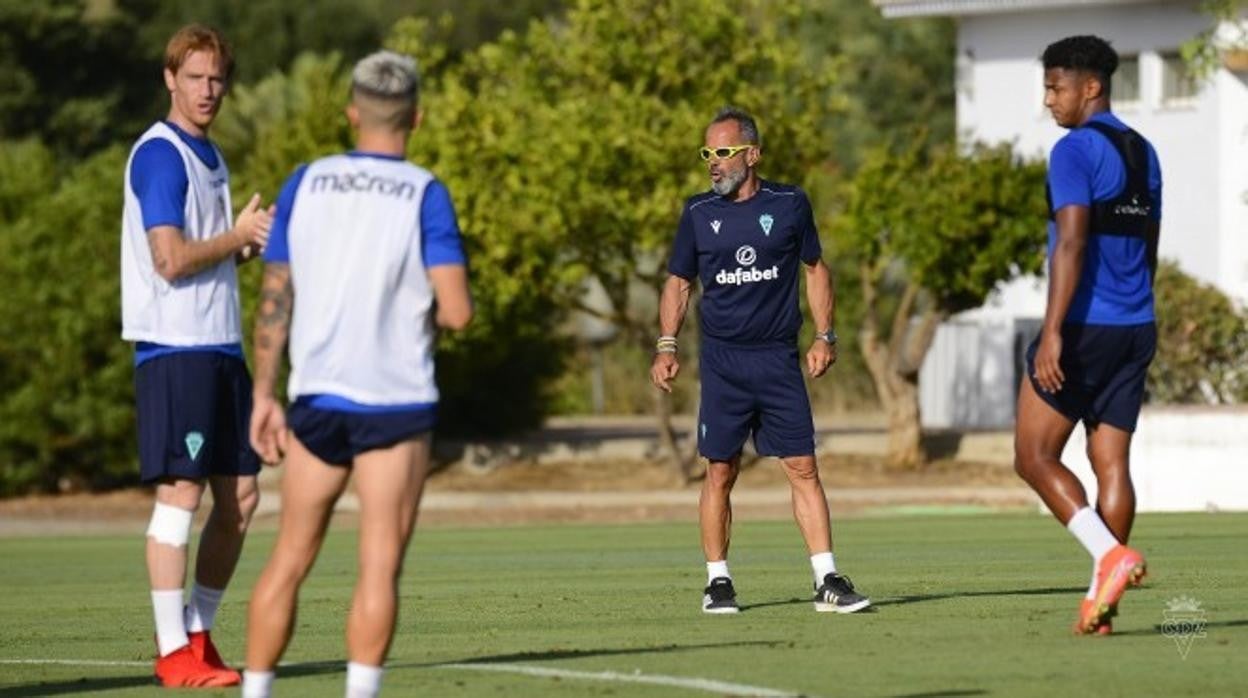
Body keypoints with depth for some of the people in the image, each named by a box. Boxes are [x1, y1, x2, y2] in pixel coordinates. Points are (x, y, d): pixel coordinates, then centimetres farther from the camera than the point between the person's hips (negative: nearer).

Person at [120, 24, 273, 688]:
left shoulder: (211, 158, 18)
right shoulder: (159, 154, -11)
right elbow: (171, 259, -19)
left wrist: (252, 241, 5)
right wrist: (239, 237, -6)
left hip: (220, 347, 9)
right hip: (174, 349, -9)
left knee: (239, 496, 8)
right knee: (180, 494, -8)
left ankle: (198, 635, 17)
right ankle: (174, 653, -4)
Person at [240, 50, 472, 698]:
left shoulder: (305, 184, 4)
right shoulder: (425, 195, -6)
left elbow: (274, 298, 6)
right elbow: (457, 310, -12)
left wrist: (263, 395, 12)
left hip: (317, 399, 3)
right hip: (396, 401, -3)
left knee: (289, 560, 12)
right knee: (379, 566, -1)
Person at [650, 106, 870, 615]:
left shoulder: (790, 205, 3)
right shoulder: (699, 213, 6)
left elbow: (815, 268, 13)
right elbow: (679, 282, 13)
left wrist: (825, 336, 5)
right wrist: (666, 346, 3)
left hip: (779, 359, -1)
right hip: (722, 360, 1)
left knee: (803, 468, -5)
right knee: (720, 472, 1)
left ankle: (828, 582, -4)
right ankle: (718, 582, 11)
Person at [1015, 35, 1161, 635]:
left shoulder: (1075, 151, -11)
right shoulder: (1142, 153, 15)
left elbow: (1071, 243, -20)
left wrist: (1053, 331, -23)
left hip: (1084, 326, -8)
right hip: (1135, 327, 8)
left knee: (1034, 457, 0)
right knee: (1112, 464, 6)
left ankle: (1111, 555, -17)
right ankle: (1102, 597, 2)